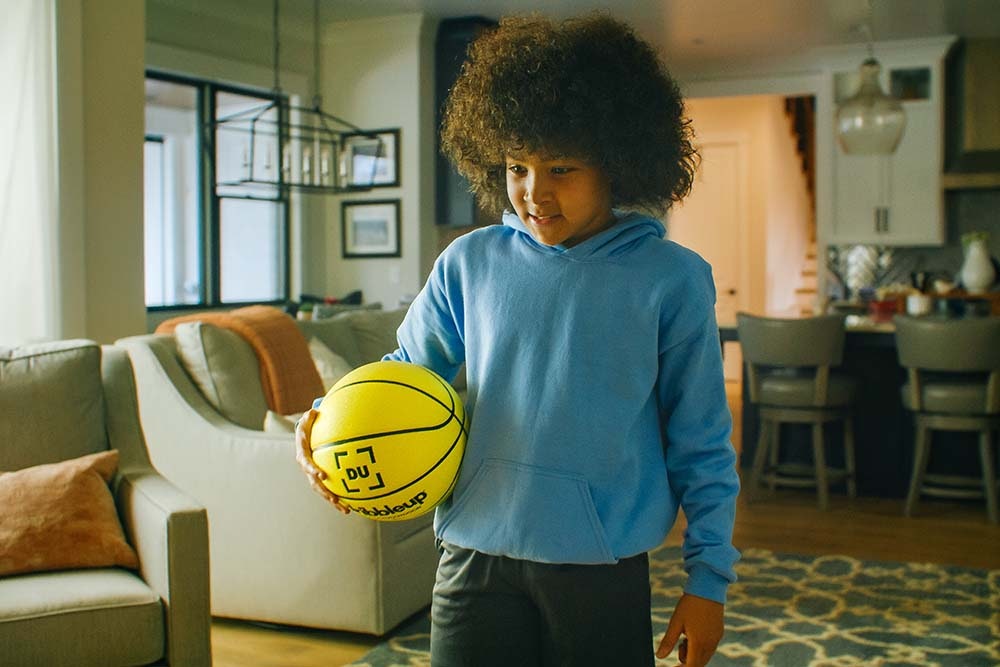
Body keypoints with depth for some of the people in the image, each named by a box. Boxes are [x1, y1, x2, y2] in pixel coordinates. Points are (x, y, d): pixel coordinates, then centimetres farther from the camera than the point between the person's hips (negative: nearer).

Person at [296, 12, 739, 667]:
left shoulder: (673, 280, -6)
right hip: (476, 557, 2)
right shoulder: (468, 264, 0)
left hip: (603, 569, -1)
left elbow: (701, 445, -1)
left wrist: (709, 578, -1)